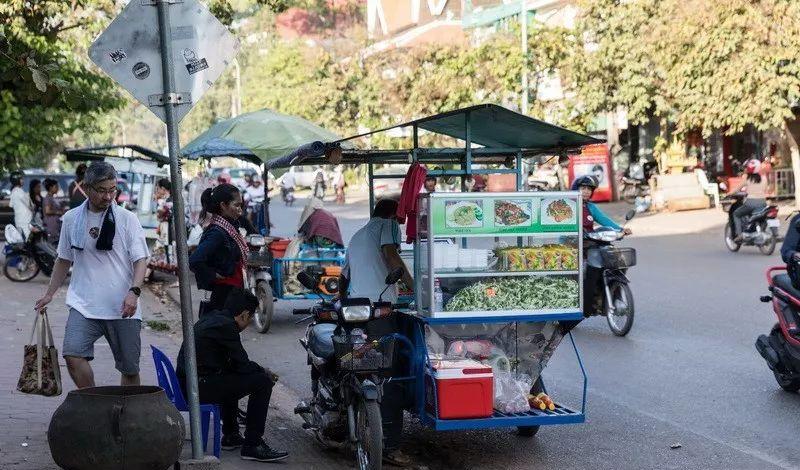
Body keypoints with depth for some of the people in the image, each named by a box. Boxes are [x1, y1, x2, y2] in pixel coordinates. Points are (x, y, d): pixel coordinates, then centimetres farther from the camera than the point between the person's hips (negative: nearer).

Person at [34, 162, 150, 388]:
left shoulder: (127, 219, 1)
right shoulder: (71, 219, 8)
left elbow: (140, 259, -3)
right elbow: (64, 260, 20)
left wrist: (134, 291, -19)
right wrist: (49, 294, 16)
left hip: (123, 308, -1)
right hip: (84, 304, 1)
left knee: (130, 369, 2)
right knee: (72, 355, -20)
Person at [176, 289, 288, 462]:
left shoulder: (210, 318, 17)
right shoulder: (226, 325, -12)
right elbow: (243, 365, -10)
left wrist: (258, 369, 22)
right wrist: (265, 372, 8)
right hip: (200, 388, -10)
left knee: (231, 377, 37)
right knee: (263, 381, -9)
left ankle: (231, 435, 37)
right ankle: (252, 445, -5)